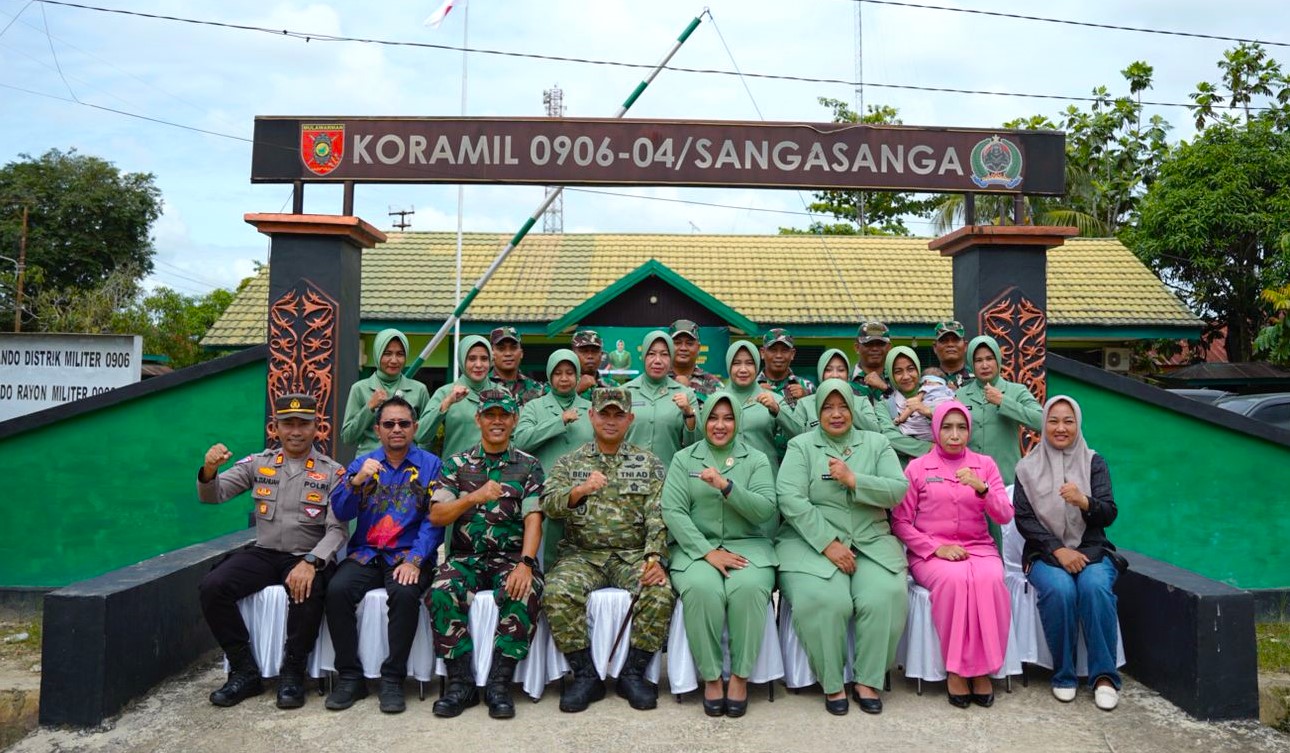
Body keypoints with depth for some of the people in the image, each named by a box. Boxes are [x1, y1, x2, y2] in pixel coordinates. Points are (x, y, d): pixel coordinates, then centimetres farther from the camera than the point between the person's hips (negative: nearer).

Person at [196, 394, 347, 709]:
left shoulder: (333, 472, 0)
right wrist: (209, 469, -19)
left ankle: (292, 674, -12)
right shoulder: (258, 463, 9)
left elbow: (337, 530, -8)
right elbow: (212, 495, 4)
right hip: (263, 553, 4)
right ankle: (245, 671, -7)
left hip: (308, 557, -3)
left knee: (308, 592, -35)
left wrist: (310, 562, -25)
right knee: (212, 587, -21)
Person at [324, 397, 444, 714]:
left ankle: (392, 679, -15)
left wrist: (414, 560, -18)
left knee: (405, 594, -32)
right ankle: (350, 676, -10)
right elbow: (341, 512, 2)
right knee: (337, 590, -25)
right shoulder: (362, 463, 13)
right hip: (365, 554, 3)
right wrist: (357, 480, -16)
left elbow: (434, 521, -4)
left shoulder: (430, 465, 4)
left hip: (408, 555, -3)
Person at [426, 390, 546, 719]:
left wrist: (525, 564, -21)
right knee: (442, 593, -30)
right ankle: (461, 683, -17)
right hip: (466, 555, 1)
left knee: (523, 594, -33)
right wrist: (473, 498, -17)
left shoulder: (529, 466, 8)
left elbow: (533, 518, -4)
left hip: (511, 556, -1)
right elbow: (436, 516, 1)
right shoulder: (456, 464, 11)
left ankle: (499, 684, -20)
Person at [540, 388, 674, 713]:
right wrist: (580, 490, -23)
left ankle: (633, 673, -7)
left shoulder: (648, 462, 10)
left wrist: (654, 557, -17)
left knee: (660, 593, -28)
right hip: (583, 554, 0)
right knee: (558, 592, -28)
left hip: (634, 554, 0)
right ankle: (585, 674, -9)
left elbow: (658, 515, -1)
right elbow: (548, 505, -4)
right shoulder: (570, 462, 11)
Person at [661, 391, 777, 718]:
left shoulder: (756, 459, 9)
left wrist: (726, 486, -19)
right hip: (697, 547, 0)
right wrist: (708, 552, -15)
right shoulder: (683, 459, 9)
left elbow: (765, 510, -4)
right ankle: (710, 677, -14)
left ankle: (740, 677, -14)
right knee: (701, 589, -32)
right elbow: (673, 511, -3)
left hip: (747, 545, 1)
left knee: (749, 588, -32)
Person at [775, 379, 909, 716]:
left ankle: (868, 681, -6)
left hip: (871, 542, 2)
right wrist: (828, 544, -16)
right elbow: (790, 499, -8)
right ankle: (831, 683, -8)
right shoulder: (801, 445, 5)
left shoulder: (877, 443, 14)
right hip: (813, 541, -2)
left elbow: (898, 490, 1)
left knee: (886, 596, -25)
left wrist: (853, 480, -13)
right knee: (825, 600, -29)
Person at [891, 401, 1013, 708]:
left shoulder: (985, 464, 11)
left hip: (978, 547, 2)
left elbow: (1005, 516, 1)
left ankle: (982, 669, -19)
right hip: (931, 552, -2)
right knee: (955, 579, -35)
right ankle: (955, 669, -20)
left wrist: (981, 488, -18)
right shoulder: (917, 468, 4)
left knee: (990, 580, -33)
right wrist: (936, 548, -11)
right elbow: (900, 522, 2)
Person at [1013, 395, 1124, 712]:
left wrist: (1084, 502, -25)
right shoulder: (1029, 467, 5)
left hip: (1091, 549, 1)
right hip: (1046, 553, -1)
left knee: (1095, 586, -31)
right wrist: (1058, 549, -15)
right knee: (1059, 589, -31)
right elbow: (1023, 519, -1)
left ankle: (1104, 675, -17)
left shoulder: (1094, 463, 7)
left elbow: (1109, 514, -2)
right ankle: (1064, 675, -13)